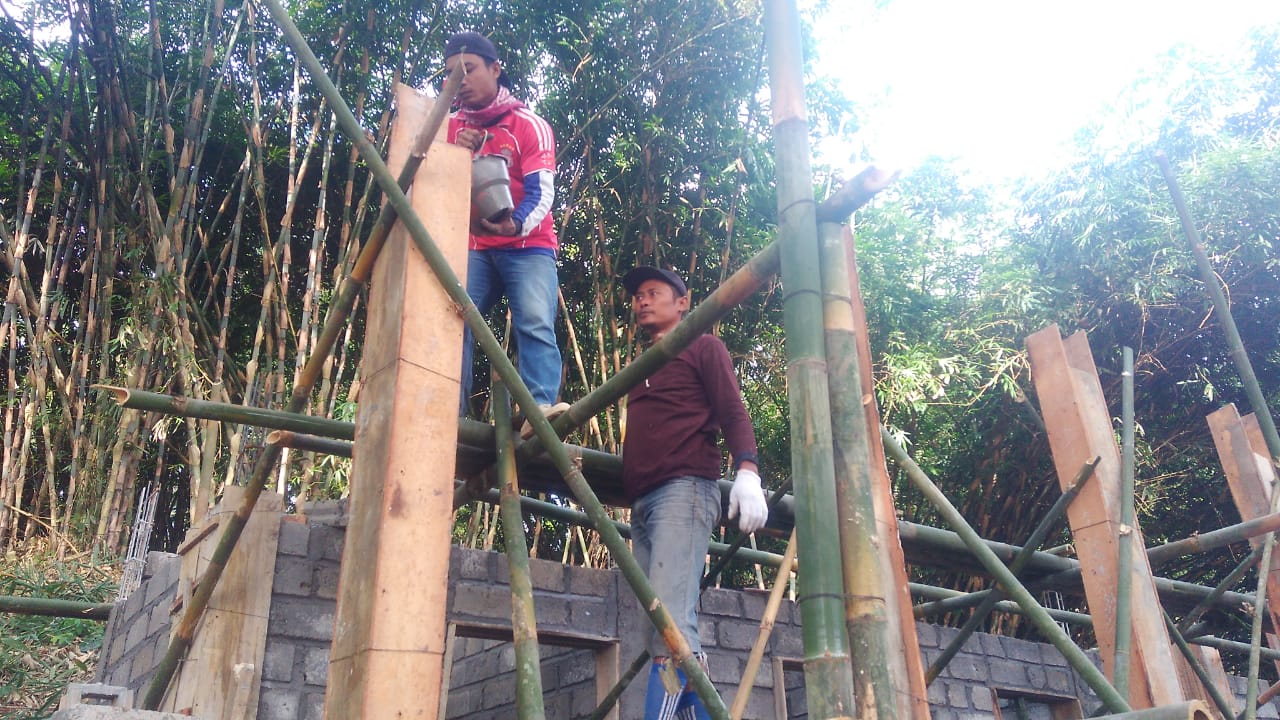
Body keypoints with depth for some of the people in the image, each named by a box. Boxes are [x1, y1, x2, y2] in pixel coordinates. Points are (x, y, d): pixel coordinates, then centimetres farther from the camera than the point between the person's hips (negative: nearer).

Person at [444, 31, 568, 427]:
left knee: (536, 324, -21)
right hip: (472, 245, 4)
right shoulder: (450, 127, 11)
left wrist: (516, 224, -36)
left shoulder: (529, 124, -2)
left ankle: (541, 408, -33)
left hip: (527, 244, -3)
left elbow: (542, 191, -13)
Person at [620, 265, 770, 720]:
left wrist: (747, 472, -16)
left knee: (671, 624, -21)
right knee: (660, 633, 0)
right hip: (642, 502, 8)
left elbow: (733, 412, -1)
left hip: (683, 489, -7)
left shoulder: (702, 347, 12)